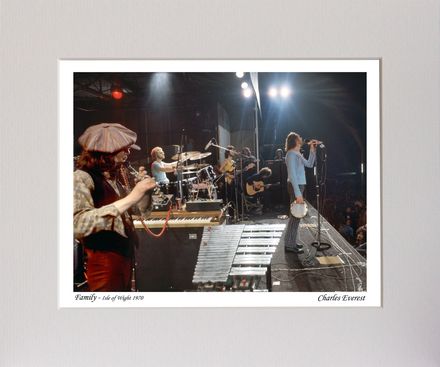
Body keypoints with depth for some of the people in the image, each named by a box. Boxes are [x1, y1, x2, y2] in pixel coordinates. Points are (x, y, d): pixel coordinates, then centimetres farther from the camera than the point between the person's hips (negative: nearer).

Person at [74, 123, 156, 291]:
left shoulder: (113, 178, 12)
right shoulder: (82, 177, -15)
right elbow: (77, 224, -32)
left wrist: (142, 190, 10)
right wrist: (130, 199, -34)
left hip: (125, 257, 9)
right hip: (104, 263, -9)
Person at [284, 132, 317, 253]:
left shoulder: (298, 154, 14)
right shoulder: (291, 154, -15)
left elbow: (309, 164, 23)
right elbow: (292, 175, -22)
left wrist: (312, 150, 13)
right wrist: (298, 193, -27)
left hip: (299, 186, 10)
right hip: (295, 187, -10)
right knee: (295, 215, -10)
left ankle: (291, 241, 20)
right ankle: (289, 244, -7)